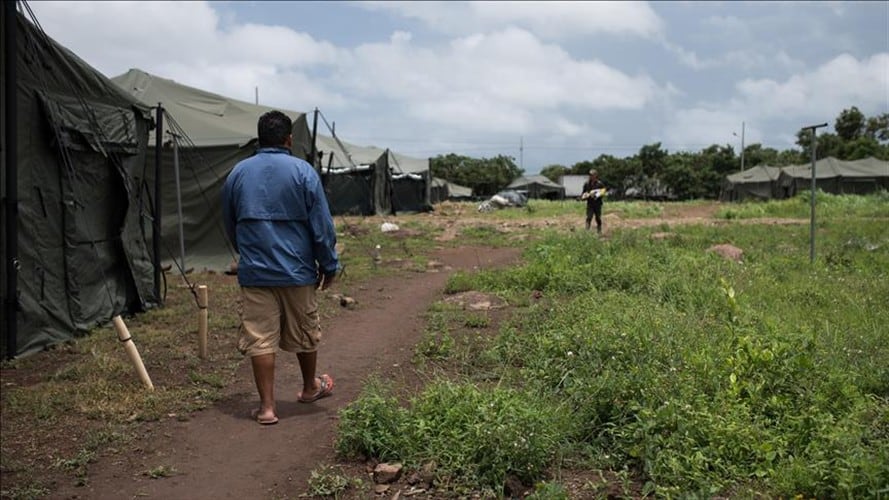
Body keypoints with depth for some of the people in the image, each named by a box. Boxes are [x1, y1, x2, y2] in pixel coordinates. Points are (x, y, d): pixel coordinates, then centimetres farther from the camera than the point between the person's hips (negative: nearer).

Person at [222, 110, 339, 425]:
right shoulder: (303, 171, -7)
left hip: (254, 272, 2)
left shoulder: (238, 173, 4)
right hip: (297, 270, -1)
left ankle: (267, 406, 7)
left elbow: (229, 224, 15)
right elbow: (322, 225, -8)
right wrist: (329, 265, 2)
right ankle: (310, 387, 36)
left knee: (260, 339, 5)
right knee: (305, 335, 16)